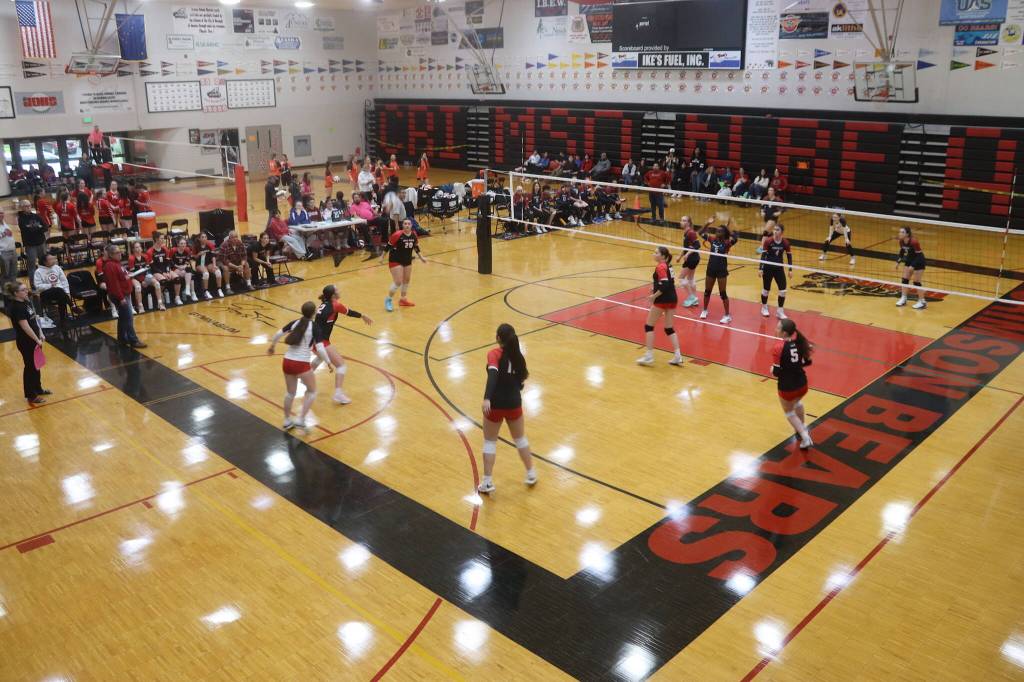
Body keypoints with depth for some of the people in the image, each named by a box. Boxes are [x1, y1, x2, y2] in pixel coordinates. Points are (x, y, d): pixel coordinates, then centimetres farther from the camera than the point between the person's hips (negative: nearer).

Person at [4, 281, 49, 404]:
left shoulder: (26, 301, 3)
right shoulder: (16, 307, -23)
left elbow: (35, 318, 12)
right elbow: (25, 326, -23)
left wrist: (40, 334, 9)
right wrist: (37, 339, -18)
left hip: (33, 339, 8)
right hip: (25, 342, -8)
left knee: (36, 364, 20)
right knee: (30, 367, 3)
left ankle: (37, 389, 37)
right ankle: (31, 396, 15)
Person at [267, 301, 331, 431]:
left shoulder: (295, 323, 5)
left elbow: (278, 335, 10)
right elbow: (319, 348, -15)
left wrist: (272, 346, 28)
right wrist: (328, 362, -2)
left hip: (287, 362, 5)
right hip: (302, 364, -5)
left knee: (290, 393, 23)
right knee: (312, 392, 15)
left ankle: (287, 421, 35)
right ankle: (300, 420, 6)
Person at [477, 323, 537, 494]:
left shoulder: (494, 354, -14)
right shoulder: (518, 355, 0)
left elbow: (493, 374, -31)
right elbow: (522, 376, 9)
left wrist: (487, 398, -42)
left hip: (495, 404, -4)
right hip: (514, 403, 4)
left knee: (490, 442, 12)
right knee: (520, 439, 23)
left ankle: (487, 482, 12)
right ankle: (531, 474, 33)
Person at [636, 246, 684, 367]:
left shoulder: (660, 267, -15)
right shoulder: (668, 265, 11)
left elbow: (665, 285, -23)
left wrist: (654, 296, -17)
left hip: (662, 300, -8)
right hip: (673, 299, 8)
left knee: (648, 326, 4)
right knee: (669, 328, 13)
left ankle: (649, 356, 5)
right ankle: (678, 357, 8)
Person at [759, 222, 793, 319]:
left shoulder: (785, 242, -7)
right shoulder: (768, 241, -13)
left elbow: (789, 256, 2)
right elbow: (763, 255, -10)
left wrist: (790, 270, 0)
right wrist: (760, 268, -14)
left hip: (779, 268, 2)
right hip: (768, 268, -2)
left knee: (783, 290, -3)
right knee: (766, 289, 10)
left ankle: (780, 311, 11)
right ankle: (764, 307, 33)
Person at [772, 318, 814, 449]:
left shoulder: (779, 348, -23)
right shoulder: (799, 341, -8)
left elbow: (776, 372, -19)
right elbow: (807, 361, 3)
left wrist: (772, 369, 3)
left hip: (787, 387, -5)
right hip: (802, 384, 5)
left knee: (789, 412, 24)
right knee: (797, 402, 39)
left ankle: (805, 438, 18)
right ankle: (801, 427, 56)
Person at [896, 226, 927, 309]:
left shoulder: (914, 242, -30)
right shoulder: (901, 241, -10)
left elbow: (919, 255, -24)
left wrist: (913, 266, -29)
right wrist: (898, 262, 1)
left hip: (919, 262, -7)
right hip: (909, 260, 7)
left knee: (916, 282, -4)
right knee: (905, 279, 6)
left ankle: (922, 302, 7)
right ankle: (903, 299, 19)